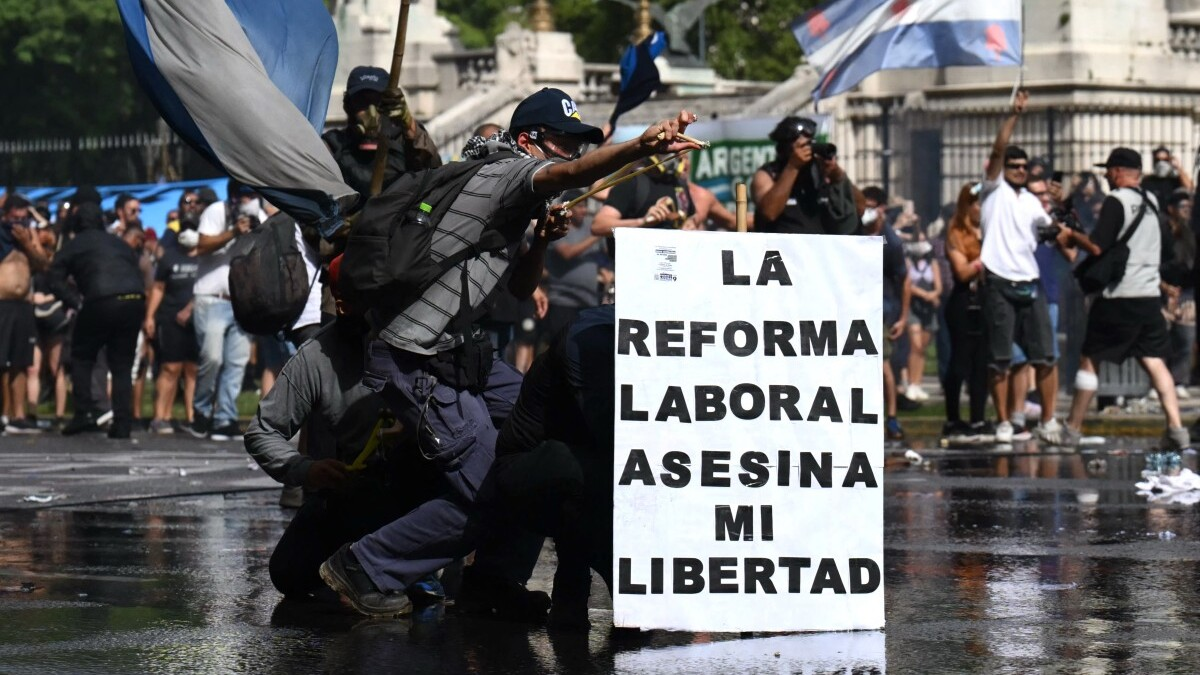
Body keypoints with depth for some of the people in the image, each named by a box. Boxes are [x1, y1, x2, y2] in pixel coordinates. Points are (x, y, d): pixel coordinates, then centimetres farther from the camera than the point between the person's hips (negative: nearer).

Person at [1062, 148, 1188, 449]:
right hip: (1150, 296, 6)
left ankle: (1072, 428, 6)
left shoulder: (1116, 201, -9)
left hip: (1118, 299, -6)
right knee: (1155, 361, 4)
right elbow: (1166, 252, 21)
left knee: (1090, 360, 3)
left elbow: (1098, 248, -17)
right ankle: (1175, 427, -10)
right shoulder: (1152, 202, 13)